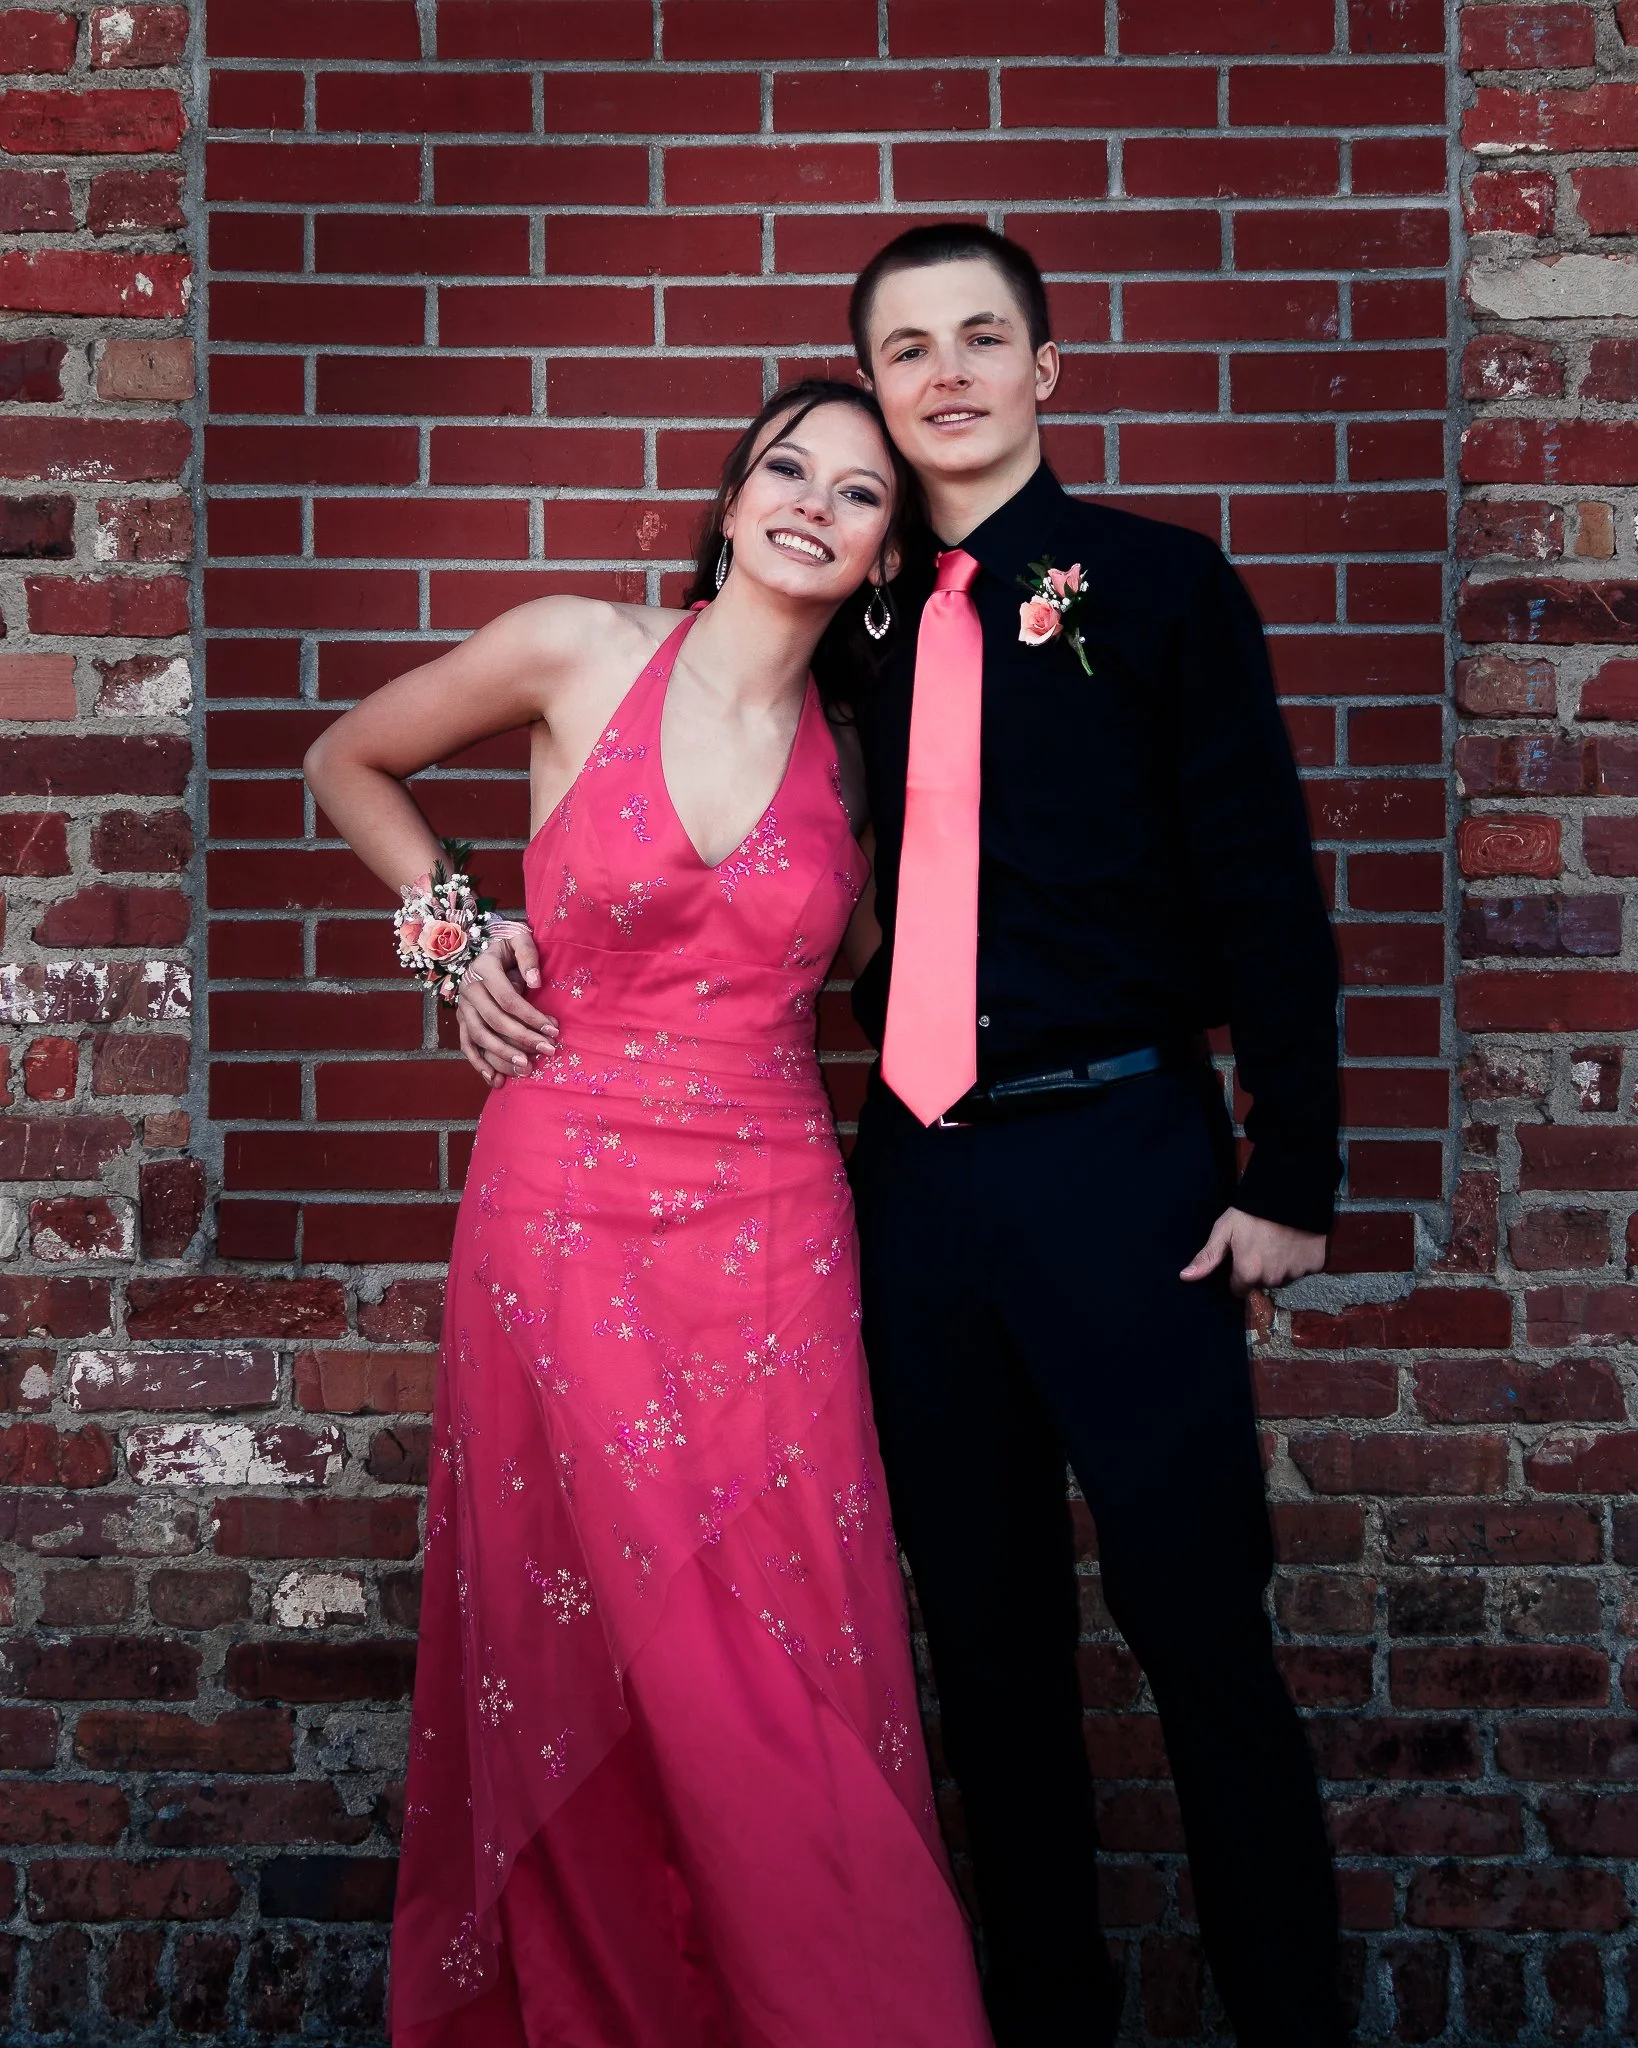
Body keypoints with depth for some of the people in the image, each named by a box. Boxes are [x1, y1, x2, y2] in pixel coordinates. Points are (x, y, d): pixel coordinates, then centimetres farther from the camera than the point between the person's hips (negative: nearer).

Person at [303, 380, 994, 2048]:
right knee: (603, 1661, 2)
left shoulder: (847, 754, 8)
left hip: (771, 1233, 2)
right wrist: (453, 931, 4)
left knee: (784, 1662, 3)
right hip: (568, 1208, -2)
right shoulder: (577, 655, -1)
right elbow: (347, 763, 13)